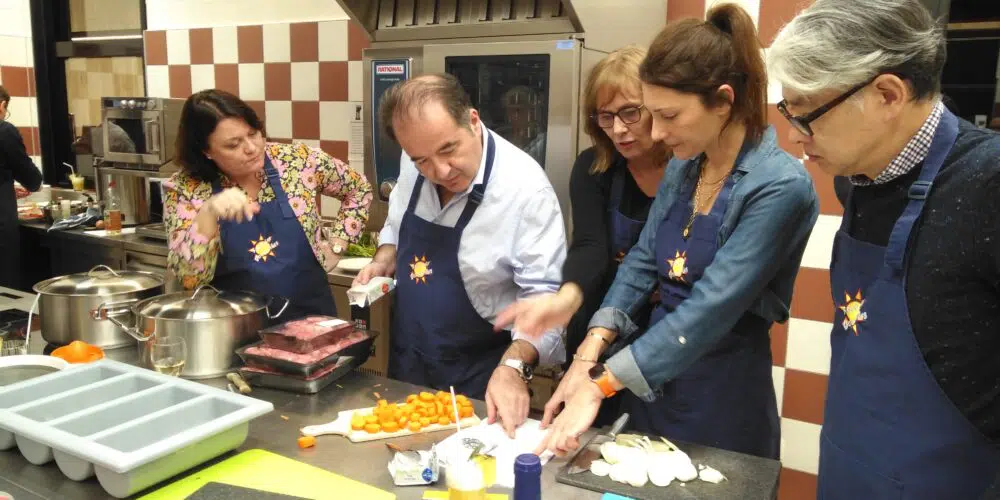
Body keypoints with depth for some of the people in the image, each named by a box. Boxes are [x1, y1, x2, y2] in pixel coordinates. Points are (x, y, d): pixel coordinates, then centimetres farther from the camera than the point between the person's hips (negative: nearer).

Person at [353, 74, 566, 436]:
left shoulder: (526, 189, -25)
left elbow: (544, 295, -24)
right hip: (406, 362, 6)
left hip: (476, 378, -6)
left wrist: (513, 367, -37)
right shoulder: (413, 165, -7)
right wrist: (385, 260, -6)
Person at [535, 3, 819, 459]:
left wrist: (600, 384, -27)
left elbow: (711, 308, -26)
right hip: (649, 377, 6)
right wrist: (591, 352, -12)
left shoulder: (780, 187, -21)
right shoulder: (681, 167, 1)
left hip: (722, 395, -6)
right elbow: (642, 262, 2)